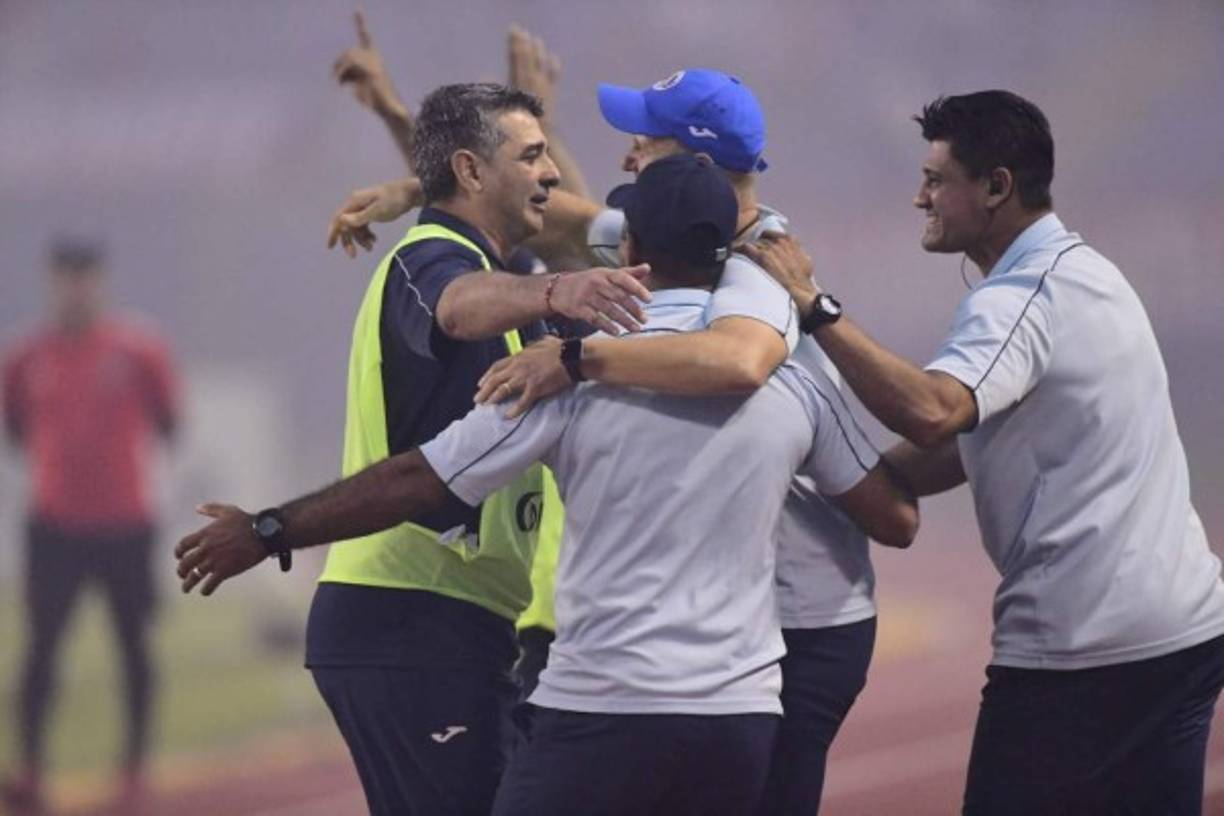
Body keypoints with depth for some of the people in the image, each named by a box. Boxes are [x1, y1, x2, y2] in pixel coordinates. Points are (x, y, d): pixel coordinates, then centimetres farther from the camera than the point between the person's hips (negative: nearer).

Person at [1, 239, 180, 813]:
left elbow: (167, 426, 2)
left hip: (126, 523, 0)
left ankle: (135, 768, 18)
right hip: (55, 523, 1)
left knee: (133, 642, 7)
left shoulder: (137, 352, -4)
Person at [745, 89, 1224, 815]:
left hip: (1086, 649, -10)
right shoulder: (1080, 272, 17)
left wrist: (815, 308, -28)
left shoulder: (1022, 298, -14)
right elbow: (970, 438, 18)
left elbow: (931, 414, -33)